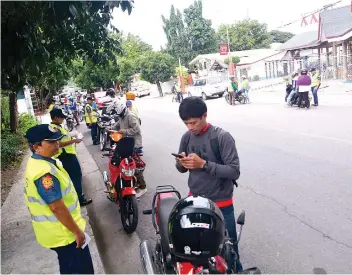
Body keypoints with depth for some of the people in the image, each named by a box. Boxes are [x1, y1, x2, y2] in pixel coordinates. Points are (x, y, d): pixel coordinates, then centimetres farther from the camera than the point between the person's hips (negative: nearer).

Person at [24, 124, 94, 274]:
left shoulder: (37, 162, 3)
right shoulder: (44, 171, -31)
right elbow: (57, 207, -30)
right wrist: (77, 231, -20)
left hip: (58, 230, 10)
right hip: (63, 233, -10)